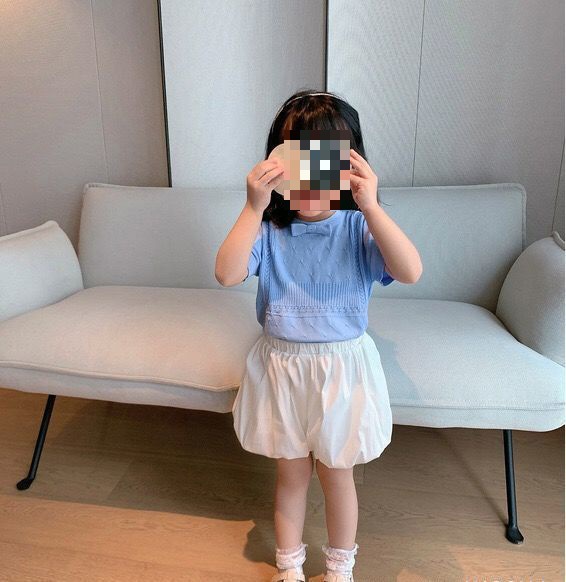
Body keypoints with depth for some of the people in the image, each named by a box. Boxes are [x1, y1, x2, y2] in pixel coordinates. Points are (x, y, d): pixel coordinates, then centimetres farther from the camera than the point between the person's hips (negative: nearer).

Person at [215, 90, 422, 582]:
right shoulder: (268, 230, -10)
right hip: (281, 365, 1)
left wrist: (371, 205, -36)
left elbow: (411, 272, -27)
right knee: (291, 472, 19)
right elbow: (227, 274, -23)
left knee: (335, 473, 18)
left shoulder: (359, 227, -12)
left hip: (343, 365, -1)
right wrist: (254, 208, -31)